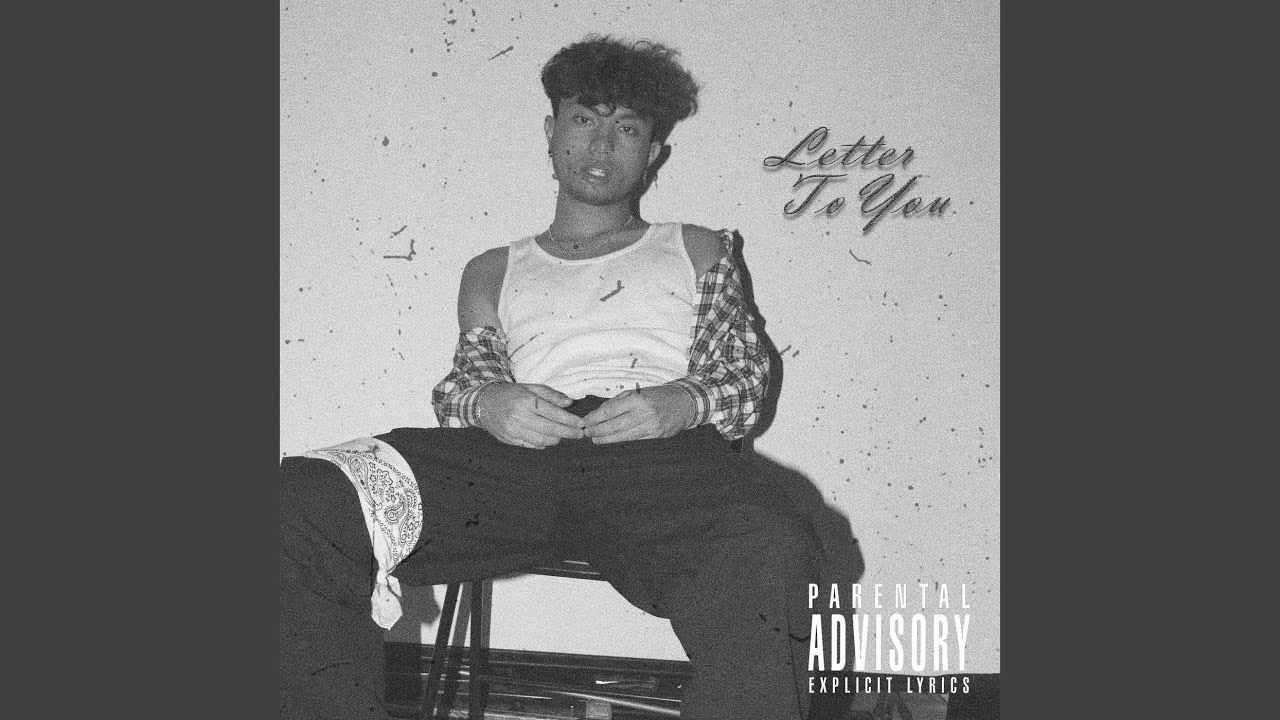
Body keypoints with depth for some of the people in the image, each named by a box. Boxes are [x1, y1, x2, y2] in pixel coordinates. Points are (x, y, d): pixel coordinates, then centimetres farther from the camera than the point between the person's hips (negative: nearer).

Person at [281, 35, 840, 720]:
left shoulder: (697, 250, 31)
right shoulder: (492, 271, 34)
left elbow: (744, 372, 18)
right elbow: (464, 379, 20)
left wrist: (687, 400, -7)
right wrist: (485, 403, -6)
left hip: (663, 453, -1)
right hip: (514, 452, 2)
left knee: (768, 553, -42)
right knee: (296, 504, -27)